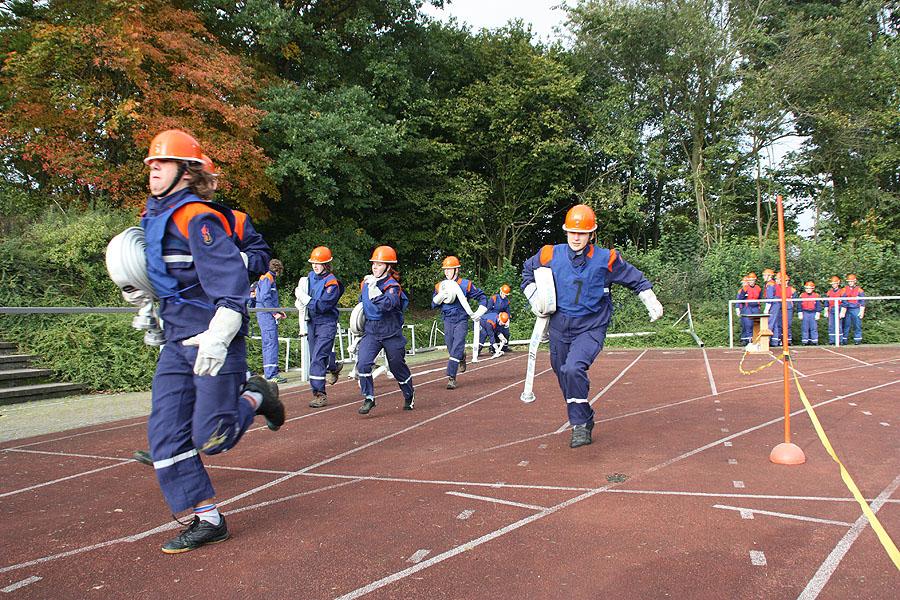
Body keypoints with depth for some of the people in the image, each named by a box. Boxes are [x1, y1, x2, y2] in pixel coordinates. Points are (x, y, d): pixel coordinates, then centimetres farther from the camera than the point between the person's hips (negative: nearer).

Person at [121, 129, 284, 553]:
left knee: (211, 438, -4)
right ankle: (208, 519, 13)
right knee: (166, 434, 3)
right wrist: (140, 295, 14)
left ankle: (257, 396, 24)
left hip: (216, 341, -8)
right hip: (176, 343, 9)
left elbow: (230, 280, -22)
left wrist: (217, 338, -28)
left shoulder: (198, 219, -15)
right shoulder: (152, 216, 13)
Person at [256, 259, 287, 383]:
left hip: (267, 315, 11)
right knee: (271, 343, -13)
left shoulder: (269, 278, 20)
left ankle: (268, 371, 25)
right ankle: (271, 375, -16)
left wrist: (279, 310, 13)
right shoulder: (267, 278, -10)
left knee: (268, 343, 16)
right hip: (267, 315, -11)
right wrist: (275, 313, -16)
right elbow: (265, 298, -20)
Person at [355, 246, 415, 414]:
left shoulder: (392, 286, -14)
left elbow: (387, 305, -34)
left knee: (397, 366, 10)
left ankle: (409, 395, 35)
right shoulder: (366, 283, 4)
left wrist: (374, 288, -35)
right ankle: (369, 399, -2)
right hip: (370, 331, 4)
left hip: (391, 332, -4)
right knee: (362, 364, -15)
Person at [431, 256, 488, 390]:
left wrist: (479, 312, -7)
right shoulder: (440, 286, 5)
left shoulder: (465, 284, -4)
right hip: (447, 321, 4)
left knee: (456, 350, -13)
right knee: (451, 349, 10)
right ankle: (462, 358, 44)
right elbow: (433, 304, 5)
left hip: (461, 320, -4)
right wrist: (441, 296, -14)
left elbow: (482, 297, 3)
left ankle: (451, 378, -11)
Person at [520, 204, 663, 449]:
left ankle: (580, 425, -11)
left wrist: (652, 302, 4)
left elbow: (635, 278, 7)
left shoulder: (606, 259, -8)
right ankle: (584, 420, 34)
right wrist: (534, 297, 5)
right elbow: (528, 270, 16)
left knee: (574, 369, -26)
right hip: (560, 327, 4)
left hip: (591, 328, -4)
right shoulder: (551, 255, -4)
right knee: (564, 377, 11)